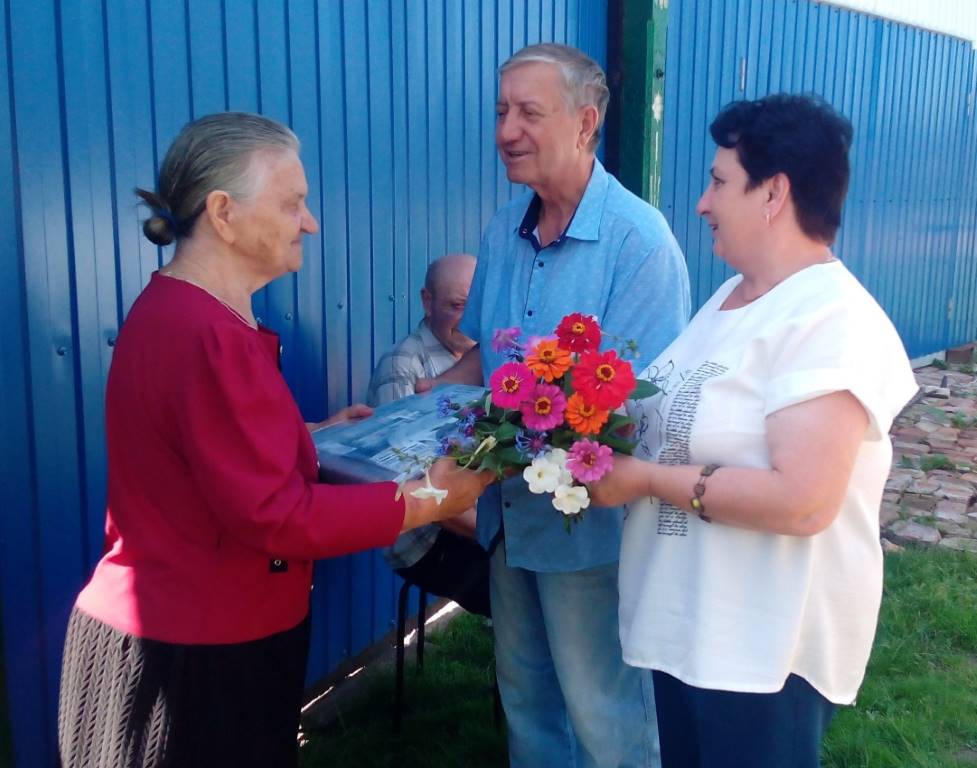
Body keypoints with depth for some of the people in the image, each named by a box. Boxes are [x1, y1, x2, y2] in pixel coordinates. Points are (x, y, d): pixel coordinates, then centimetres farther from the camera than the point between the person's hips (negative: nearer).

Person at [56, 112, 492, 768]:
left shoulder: (178, 310, 6)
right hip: (198, 657, -10)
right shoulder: (206, 335, -27)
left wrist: (315, 437, 12)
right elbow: (274, 513, -26)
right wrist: (426, 501, -21)